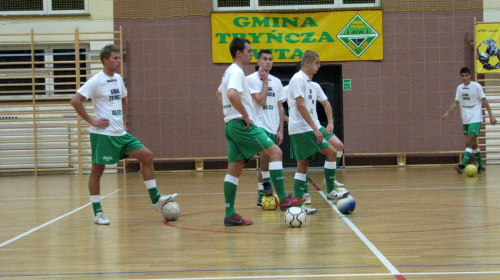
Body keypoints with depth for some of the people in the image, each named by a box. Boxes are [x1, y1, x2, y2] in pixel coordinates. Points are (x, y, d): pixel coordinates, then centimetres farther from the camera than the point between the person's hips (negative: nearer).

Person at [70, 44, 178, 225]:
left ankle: (156, 200, 5)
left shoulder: (118, 79, 12)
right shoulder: (96, 81, -11)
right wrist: (91, 121, -16)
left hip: (120, 133, 8)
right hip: (103, 134, -8)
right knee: (97, 169, 0)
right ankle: (97, 213, 8)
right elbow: (75, 101, -18)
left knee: (147, 156, 1)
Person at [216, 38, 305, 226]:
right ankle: (283, 199, -12)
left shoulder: (229, 72, 20)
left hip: (231, 125, 10)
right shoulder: (237, 72, -12)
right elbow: (232, 94, -31)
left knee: (235, 168, 6)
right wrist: (245, 116, -21)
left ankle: (230, 215, 4)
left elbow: (219, 93, 37)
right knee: (275, 152, -10)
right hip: (241, 125, -10)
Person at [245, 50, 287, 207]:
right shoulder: (251, 79, -3)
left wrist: (280, 129, 8)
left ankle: (262, 195, 14)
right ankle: (267, 185, -17)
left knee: (264, 160, 9)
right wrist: (265, 81, -6)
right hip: (259, 125, -6)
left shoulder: (276, 82, 15)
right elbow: (261, 101, -13)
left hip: (273, 127, 6)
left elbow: (280, 107, 15)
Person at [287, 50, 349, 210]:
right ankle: (330, 191, 1)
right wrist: (315, 129, -22)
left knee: (303, 165, 7)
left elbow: (325, 103, 27)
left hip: (310, 128, 9)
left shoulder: (311, 83, 17)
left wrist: (330, 122, 12)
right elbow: (300, 106, -20)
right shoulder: (298, 79, -11)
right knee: (331, 152, -8)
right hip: (302, 129, -9)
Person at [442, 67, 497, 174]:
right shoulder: (459, 88, 9)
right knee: (473, 143, 11)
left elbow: (484, 101, -4)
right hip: (465, 120, 6)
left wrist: (491, 115, -7)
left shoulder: (476, 86, -7)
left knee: (469, 142, -17)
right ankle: (481, 166, 22)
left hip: (475, 119, -6)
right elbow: (456, 102, 13)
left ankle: (462, 165, -27)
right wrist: (448, 112, -1)